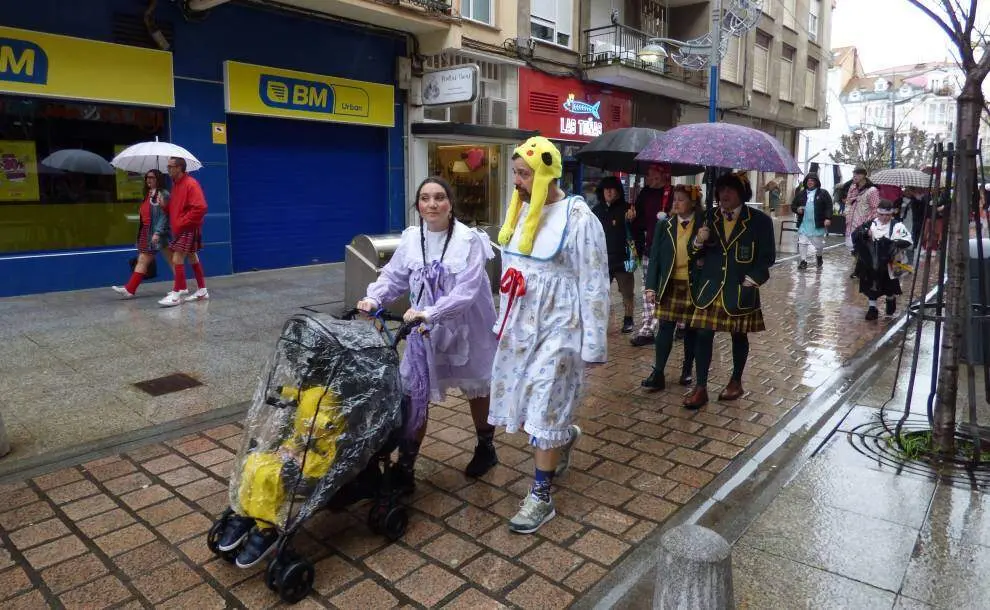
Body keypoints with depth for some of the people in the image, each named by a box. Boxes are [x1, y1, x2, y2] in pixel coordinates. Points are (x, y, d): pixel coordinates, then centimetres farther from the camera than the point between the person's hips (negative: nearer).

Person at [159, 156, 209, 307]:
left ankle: (176, 294, -6)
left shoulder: (191, 184, -15)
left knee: (177, 259, -11)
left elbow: (200, 208, -24)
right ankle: (202, 291, 20)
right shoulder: (175, 184, 14)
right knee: (192, 258, 13)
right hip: (180, 229, 10)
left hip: (189, 228, -10)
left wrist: (182, 223, -20)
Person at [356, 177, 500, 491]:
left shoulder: (469, 240, -19)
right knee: (414, 396, 2)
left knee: (476, 389, 17)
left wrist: (430, 313, -35)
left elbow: (467, 291, -26)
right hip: (424, 329, 4)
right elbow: (393, 276, 1)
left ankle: (486, 449, 42)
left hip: (466, 329, -3)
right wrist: (373, 299, -17)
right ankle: (404, 468, 14)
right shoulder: (411, 239, -4)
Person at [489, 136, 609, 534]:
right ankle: (566, 438, 45)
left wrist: (593, 344, -13)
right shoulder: (518, 211, 8)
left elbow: (594, 285, -14)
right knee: (523, 403, 15)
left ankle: (541, 496, 14)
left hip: (558, 327, -7)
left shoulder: (577, 217, -14)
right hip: (519, 324, 7)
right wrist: (503, 321, 18)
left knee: (545, 410, -1)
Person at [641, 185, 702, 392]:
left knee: (691, 328, 10)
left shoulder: (703, 225, -3)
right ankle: (658, 373, 3)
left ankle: (687, 369, 26)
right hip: (670, 284, 1)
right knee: (665, 328, 0)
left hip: (694, 285, -1)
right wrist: (651, 286, -3)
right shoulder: (664, 225, 2)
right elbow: (655, 256, 1)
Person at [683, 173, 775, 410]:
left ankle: (736, 382, 30)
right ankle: (700, 388, 2)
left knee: (739, 336, 12)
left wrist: (751, 280, -9)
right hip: (709, 288, 2)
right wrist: (698, 241, -13)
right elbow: (696, 254, 8)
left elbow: (768, 256, 0)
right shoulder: (710, 217, 6)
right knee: (703, 335, -4)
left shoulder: (759, 220, -3)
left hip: (739, 291, -2)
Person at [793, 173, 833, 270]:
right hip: (803, 224, 2)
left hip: (817, 224, -2)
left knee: (819, 243, 8)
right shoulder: (800, 194, 8)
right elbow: (793, 205, 14)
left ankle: (819, 257, 35)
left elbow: (829, 207, -5)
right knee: (802, 243, 0)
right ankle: (803, 260, 9)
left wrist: (828, 218, -16)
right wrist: (797, 209, -9)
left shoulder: (823, 193, 0)